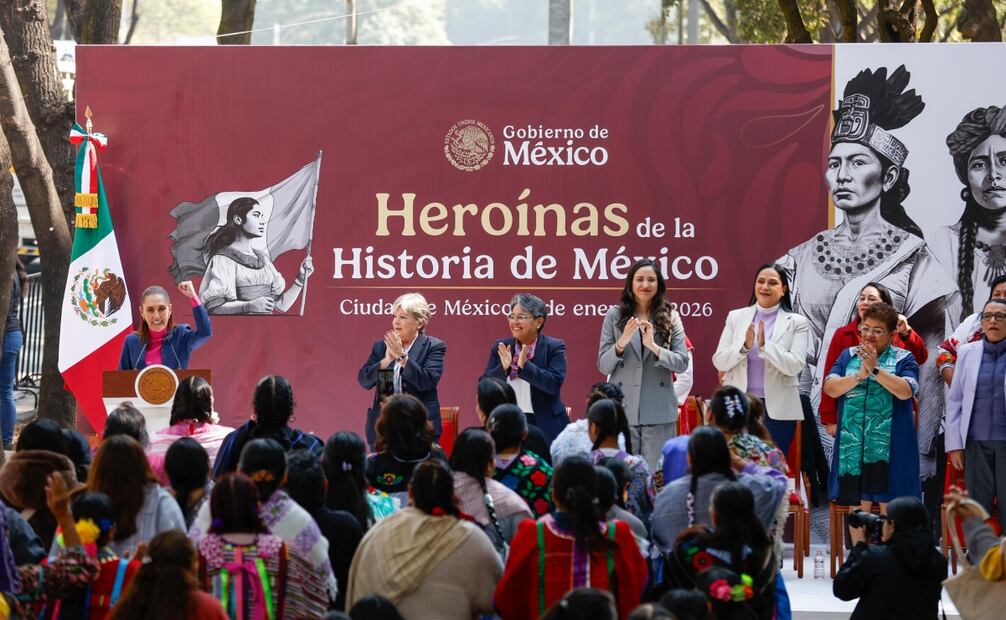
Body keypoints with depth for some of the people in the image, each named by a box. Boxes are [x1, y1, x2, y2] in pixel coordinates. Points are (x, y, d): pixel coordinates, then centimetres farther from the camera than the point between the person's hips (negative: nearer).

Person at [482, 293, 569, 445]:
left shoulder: (554, 348, -2)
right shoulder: (500, 348, 7)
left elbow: (554, 384, -14)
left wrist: (524, 365, -24)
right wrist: (503, 368, -14)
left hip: (545, 426, -3)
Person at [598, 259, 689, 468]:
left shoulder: (670, 317, 6)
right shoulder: (615, 316, 5)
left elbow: (682, 363, 0)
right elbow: (603, 366, 3)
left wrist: (654, 347, -15)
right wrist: (621, 343, -15)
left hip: (659, 413, 0)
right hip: (623, 411, 0)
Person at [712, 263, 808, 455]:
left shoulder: (796, 322, 1)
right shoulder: (736, 317, 7)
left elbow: (795, 366, -9)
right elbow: (719, 362, 2)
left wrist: (765, 346, -21)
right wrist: (744, 347, -16)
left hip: (778, 410, -2)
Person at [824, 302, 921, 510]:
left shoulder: (903, 359, 4)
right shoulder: (848, 356, 14)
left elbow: (905, 391, -13)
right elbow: (830, 389, 1)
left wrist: (875, 369, -15)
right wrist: (860, 374, -12)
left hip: (888, 447, -3)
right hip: (853, 445, 3)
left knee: (889, 509, -3)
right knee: (857, 509, 5)